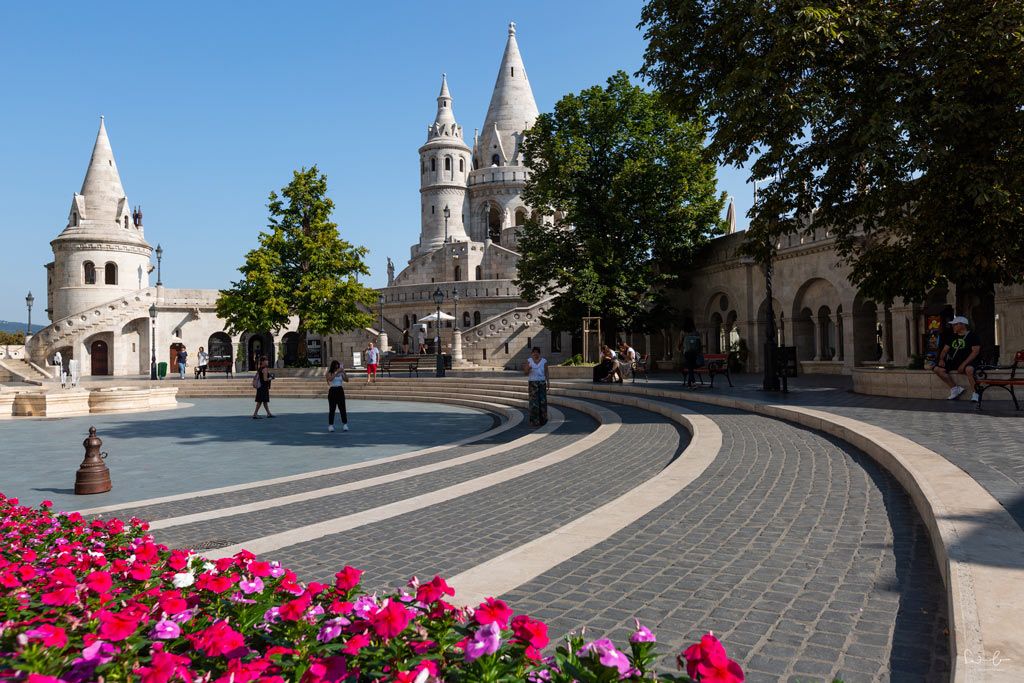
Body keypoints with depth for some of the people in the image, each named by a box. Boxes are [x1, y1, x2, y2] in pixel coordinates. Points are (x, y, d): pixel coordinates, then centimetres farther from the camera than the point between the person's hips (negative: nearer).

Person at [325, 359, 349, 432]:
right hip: (332, 391, -3)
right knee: (332, 409, 0)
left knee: (342, 408, 0)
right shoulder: (329, 373, -2)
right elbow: (330, 379, -24)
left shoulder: (341, 373, 6)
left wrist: (343, 372, -15)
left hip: (340, 391, 3)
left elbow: (346, 380, -5)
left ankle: (345, 425, 4)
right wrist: (337, 372, -28)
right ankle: (330, 425, 6)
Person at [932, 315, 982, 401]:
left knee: (969, 369, -40)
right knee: (937, 369, -17)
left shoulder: (972, 335, -2)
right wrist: (941, 359, -4)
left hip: (966, 362, -6)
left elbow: (975, 351, -11)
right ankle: (955, 388, -7)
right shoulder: (953, 336, 17)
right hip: (952, 362, 6)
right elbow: (945, 350, 19)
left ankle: (974, 394, -28)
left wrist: (963, 364, -21)